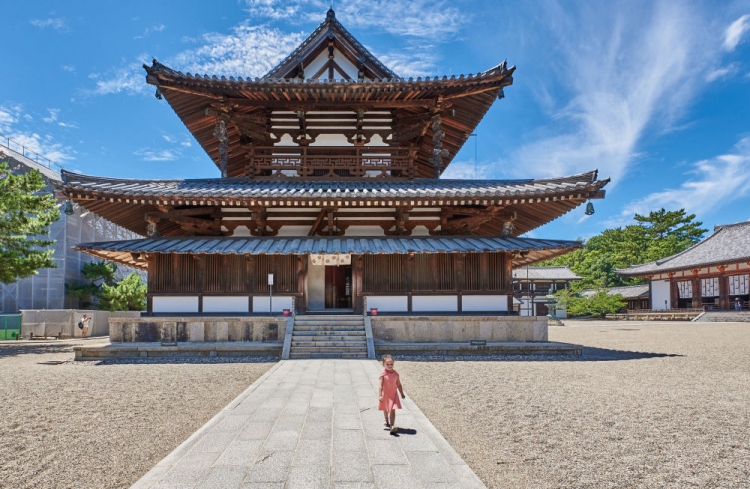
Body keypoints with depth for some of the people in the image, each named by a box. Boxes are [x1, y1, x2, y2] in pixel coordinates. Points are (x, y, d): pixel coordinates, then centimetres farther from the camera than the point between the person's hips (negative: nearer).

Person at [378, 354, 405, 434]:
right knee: (385, 410, 20)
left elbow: (399, 385, 4)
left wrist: (402, 394, 9)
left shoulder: (395, 374, -6)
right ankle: (387, 422, 47)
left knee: (393, 410, -12)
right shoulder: (383, 374, -16)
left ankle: (392, 426, -18)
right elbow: (381, 386, -19)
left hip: (393, 395, 1)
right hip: (385, 395, -1)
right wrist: (380, 396, -26)